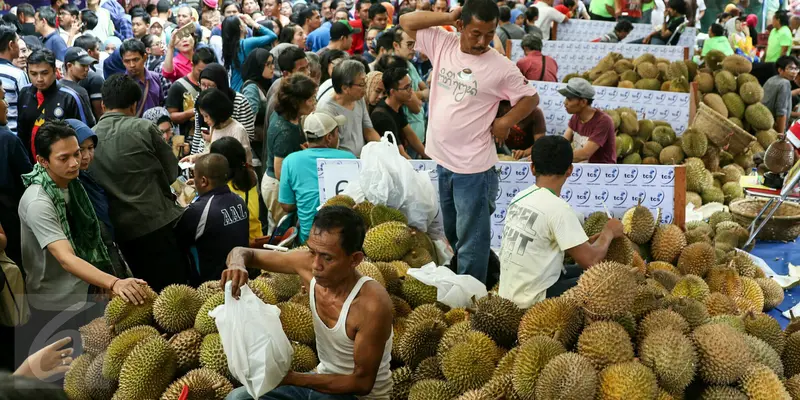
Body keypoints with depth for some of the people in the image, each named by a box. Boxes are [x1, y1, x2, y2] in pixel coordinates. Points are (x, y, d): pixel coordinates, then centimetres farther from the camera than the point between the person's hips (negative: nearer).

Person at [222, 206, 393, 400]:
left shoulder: (372, 304, -30)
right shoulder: (307, 264, -13)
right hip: (323, 380, 6)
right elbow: (244, 253, -1)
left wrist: (291, 378, -25)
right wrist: (237, 264, -26)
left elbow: (362, 382, -22)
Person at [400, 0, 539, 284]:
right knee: (451, 233, 21)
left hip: (473, 166, -6)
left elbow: (531, 98, -1)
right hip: (443, 160, 6)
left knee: (471, 239, 2)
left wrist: (505, 122, -15)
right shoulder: (442, 44, -1)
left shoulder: (502, 67, -11)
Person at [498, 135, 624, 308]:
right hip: (533, 299, -8)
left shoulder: (520, 198, 4)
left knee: (580, 271, 22)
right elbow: (590, 261, -17)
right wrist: (608, 232, 1)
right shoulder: (557, 208, -19)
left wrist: (597, 238, 11)